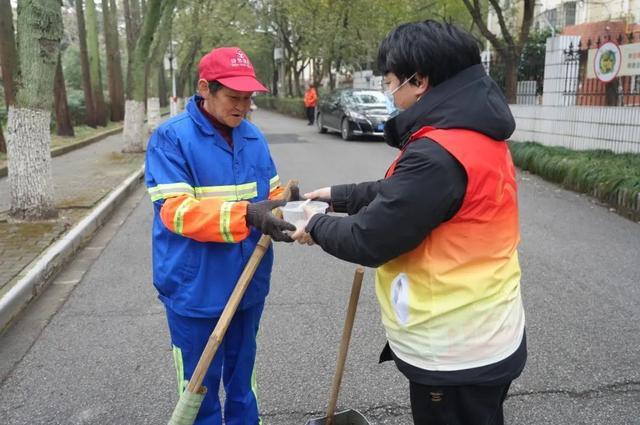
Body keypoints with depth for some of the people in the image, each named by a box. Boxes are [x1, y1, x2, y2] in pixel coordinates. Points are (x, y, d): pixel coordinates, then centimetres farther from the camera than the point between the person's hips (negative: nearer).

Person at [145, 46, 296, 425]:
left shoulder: (254, 137, 2)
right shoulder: (171, 138, -15)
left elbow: (271, 194, 8)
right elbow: (175, 210, -24)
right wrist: (246, 215, -36)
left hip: (249, 285, 5)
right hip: (195, 291, -5)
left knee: (243, 375, 25)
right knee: (200, 384, 13)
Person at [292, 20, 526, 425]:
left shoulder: (438, 155, -28)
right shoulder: (476, 135, 5)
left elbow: (369, 240, -22)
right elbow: (399, 193, 14)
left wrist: (316, 225, -4)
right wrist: (336, 195, 14)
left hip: (455, 352, -9)